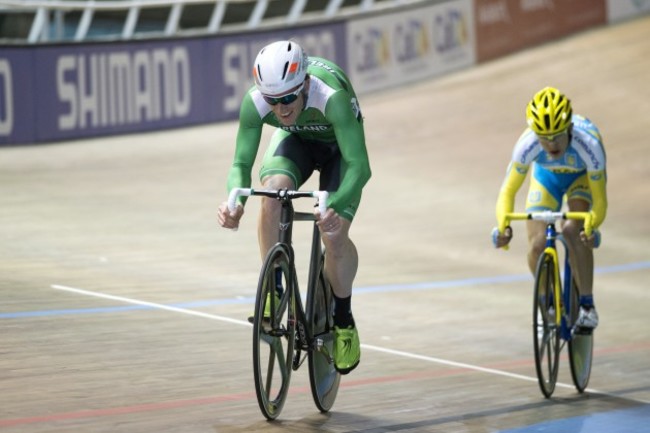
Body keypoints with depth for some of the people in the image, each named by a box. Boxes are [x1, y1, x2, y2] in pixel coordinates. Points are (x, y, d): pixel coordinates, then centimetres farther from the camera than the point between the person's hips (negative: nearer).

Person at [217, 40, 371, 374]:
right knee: (273, 191, -31)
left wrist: (335, 206, -64)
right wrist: (235, 200, -51)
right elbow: (241, 163, -29)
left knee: (334, 235, -20)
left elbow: (359, 166, -47)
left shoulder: (331, 96, -44)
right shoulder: (254, 102, -34)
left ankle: (343, 320, 5)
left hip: (339, 146, -2)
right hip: (295, 139, 2)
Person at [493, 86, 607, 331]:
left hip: (582, 176, -2)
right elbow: (508, 191, -31)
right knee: (537, 246, -14)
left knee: (572, 230, -29)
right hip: (546, 176, 2)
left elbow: (599, 201, -35)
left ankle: (587, 304, -15)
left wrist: (592, 225, -55)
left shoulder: (589, 144, -41)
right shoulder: (527, 144, -37)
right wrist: (503, 226, -49)